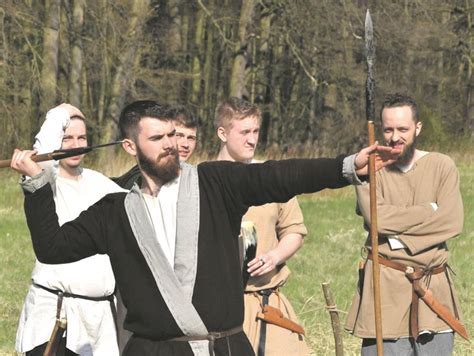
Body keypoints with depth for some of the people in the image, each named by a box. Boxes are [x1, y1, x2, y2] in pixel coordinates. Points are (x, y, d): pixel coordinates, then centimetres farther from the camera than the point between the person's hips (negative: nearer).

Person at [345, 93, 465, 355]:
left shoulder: (441, 166, 3)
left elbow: (452, 222, -9)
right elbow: (376, 218, -17)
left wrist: (403, 238, -15)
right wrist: (429, 211, -10)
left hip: (433, 284, 2)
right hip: (386, 287, -2)